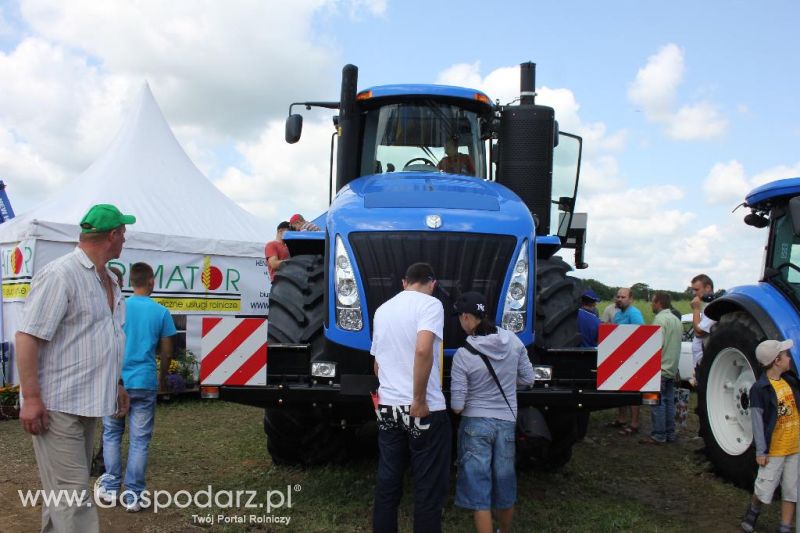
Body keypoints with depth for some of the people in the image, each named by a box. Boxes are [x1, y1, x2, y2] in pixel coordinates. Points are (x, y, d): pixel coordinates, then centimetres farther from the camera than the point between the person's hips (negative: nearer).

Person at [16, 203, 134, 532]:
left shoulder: (109, 280, 14)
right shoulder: (60, 275, -14)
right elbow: (27, 336, -17)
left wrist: (117, 385, 21)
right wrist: (31, 398, -20)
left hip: (89, 403, 9)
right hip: (58, 405, -9)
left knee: (66, 487, 16)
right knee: (71, 492, -7)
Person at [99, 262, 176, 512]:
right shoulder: (160, 312, -2)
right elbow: (166, 352, 3)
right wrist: (163, 377, 19)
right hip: (145, 383, -1)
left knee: (112, 434, 16)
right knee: (139, 440, 5)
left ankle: (111, 488, 20)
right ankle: (132, 496, 8)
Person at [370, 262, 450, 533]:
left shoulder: (382, 310, 12)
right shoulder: (430, 304, -8)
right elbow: (423, 350, -26)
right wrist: (419, 400, -19)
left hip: (387, 407, 6)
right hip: (426, 410, -6)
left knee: (387, 482, 14)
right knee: (429, 487, 5)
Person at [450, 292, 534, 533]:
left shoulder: (463, 355, -17)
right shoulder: (513, 341, -6)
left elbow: (457, 407, -14)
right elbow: (528, 379, 6)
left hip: (475, 423, -4)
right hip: (507, 421, 5)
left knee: (478, 489, 5)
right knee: (504, 483, 21)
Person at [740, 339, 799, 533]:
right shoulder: (760, 388, -16)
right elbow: (757, 422, -14)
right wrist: (760, 451, -14)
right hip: (774, 449, -5)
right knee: (764, 488, 5)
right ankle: (753, 512, 33)